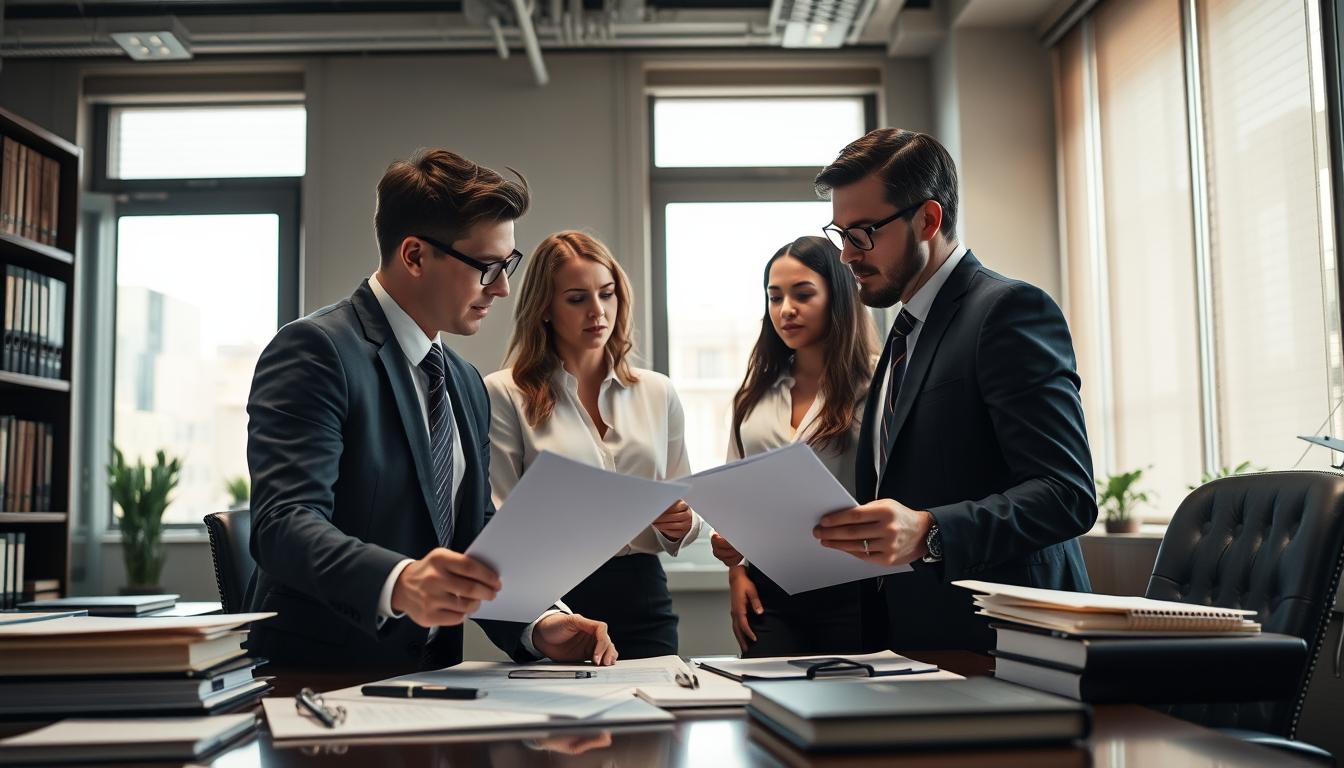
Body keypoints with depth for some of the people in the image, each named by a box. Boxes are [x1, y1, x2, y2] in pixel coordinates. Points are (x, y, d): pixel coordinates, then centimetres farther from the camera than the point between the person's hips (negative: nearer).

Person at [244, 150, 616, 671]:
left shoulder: (468, 385, 16)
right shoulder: (314, 350, -10)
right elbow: (284, 521, -21)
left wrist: (537, 628, -3)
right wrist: (398, 583, -38)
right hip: (317, 680, -6)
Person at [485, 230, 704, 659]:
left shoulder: (658, 394, 10)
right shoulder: (504, 394, -1)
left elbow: (685, 520, 15)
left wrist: (681, 524, -7)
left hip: (642, 597, 3)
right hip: (553, 600, -3)